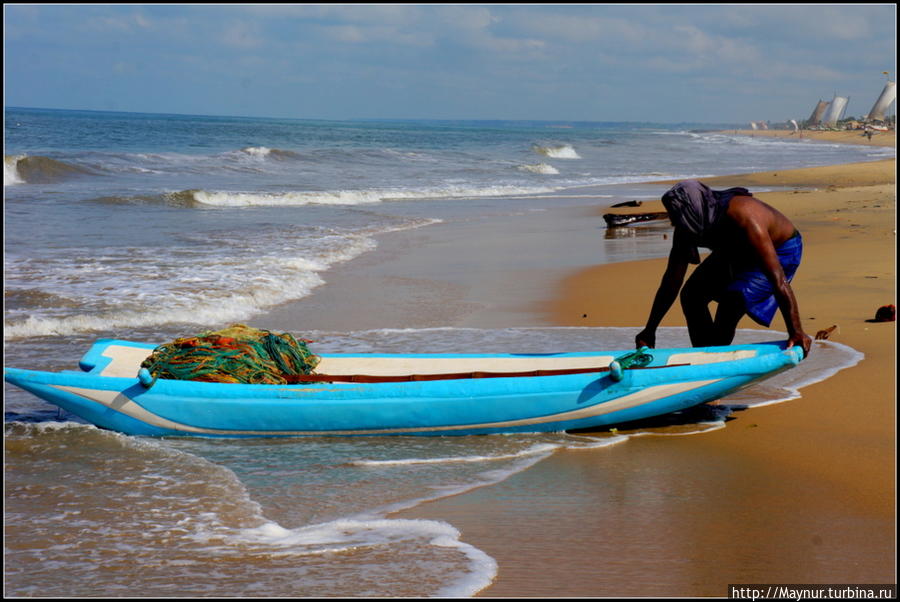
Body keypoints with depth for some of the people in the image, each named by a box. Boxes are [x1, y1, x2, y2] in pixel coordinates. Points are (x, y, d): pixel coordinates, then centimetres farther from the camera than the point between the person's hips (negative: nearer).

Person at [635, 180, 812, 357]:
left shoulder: (744, 220, -42)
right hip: (737, 250, 7)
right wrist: (649, 331, -12)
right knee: (691, 294, -1)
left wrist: (796, 332, -45)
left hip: (781, 250, -7)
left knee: (732, 298, -27)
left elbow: (779, 280, -43)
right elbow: (671, 281, -13)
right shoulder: (687, 228, -21)